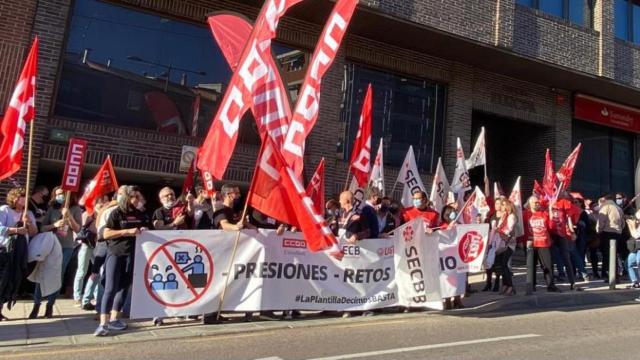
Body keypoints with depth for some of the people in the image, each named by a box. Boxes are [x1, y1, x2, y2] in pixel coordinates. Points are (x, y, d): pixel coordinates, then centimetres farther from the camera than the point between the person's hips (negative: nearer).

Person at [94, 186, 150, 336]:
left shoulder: (140, 215, 11)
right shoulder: (116, 213, -3)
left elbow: (146, 229, 23)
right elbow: (106, 234, -9)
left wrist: (144, 231, -1)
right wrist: (127, 231, -19)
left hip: (132, 254, 5)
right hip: (115, 253, -5)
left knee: (123, 287, 10)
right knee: (110, 288, -9)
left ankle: (114, 319, 20)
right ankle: (103, 323, -9)